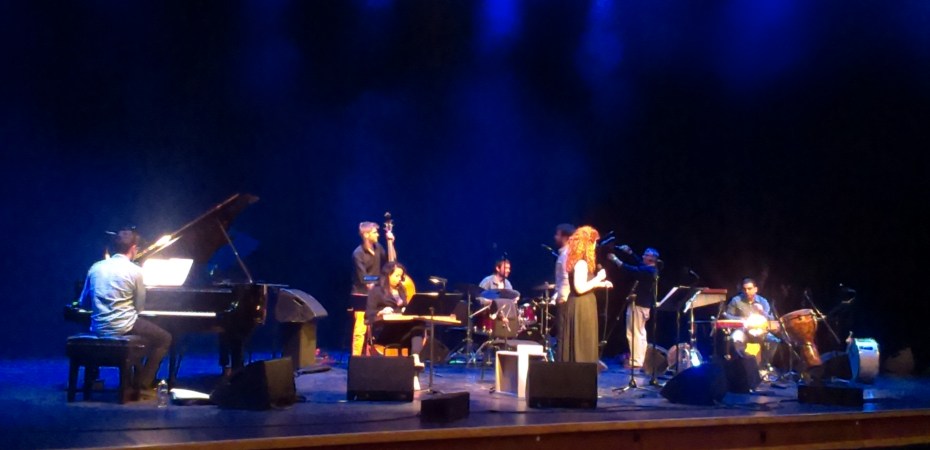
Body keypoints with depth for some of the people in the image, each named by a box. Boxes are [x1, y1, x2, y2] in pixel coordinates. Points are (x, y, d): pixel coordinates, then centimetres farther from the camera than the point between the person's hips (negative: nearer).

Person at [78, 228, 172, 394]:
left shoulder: (96, 267, 7)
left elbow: (84, 303, 14)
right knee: (164, 339, 15)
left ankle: (133, 380, 31)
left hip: (98, 329, 7)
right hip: (123, 328, -6)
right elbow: (139, 307, 0)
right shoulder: (135, 270, -8)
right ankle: (143, 384, 8)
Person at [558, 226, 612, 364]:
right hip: (581, 309, -10)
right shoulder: (581, 263, -17)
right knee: (582, 348, -5)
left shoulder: (577, 261, 13)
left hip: (579, 307, 10)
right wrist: (598, 278, -16)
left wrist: (600, 284, 16)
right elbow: (580, 288, -25)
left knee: (576, 347, 12)